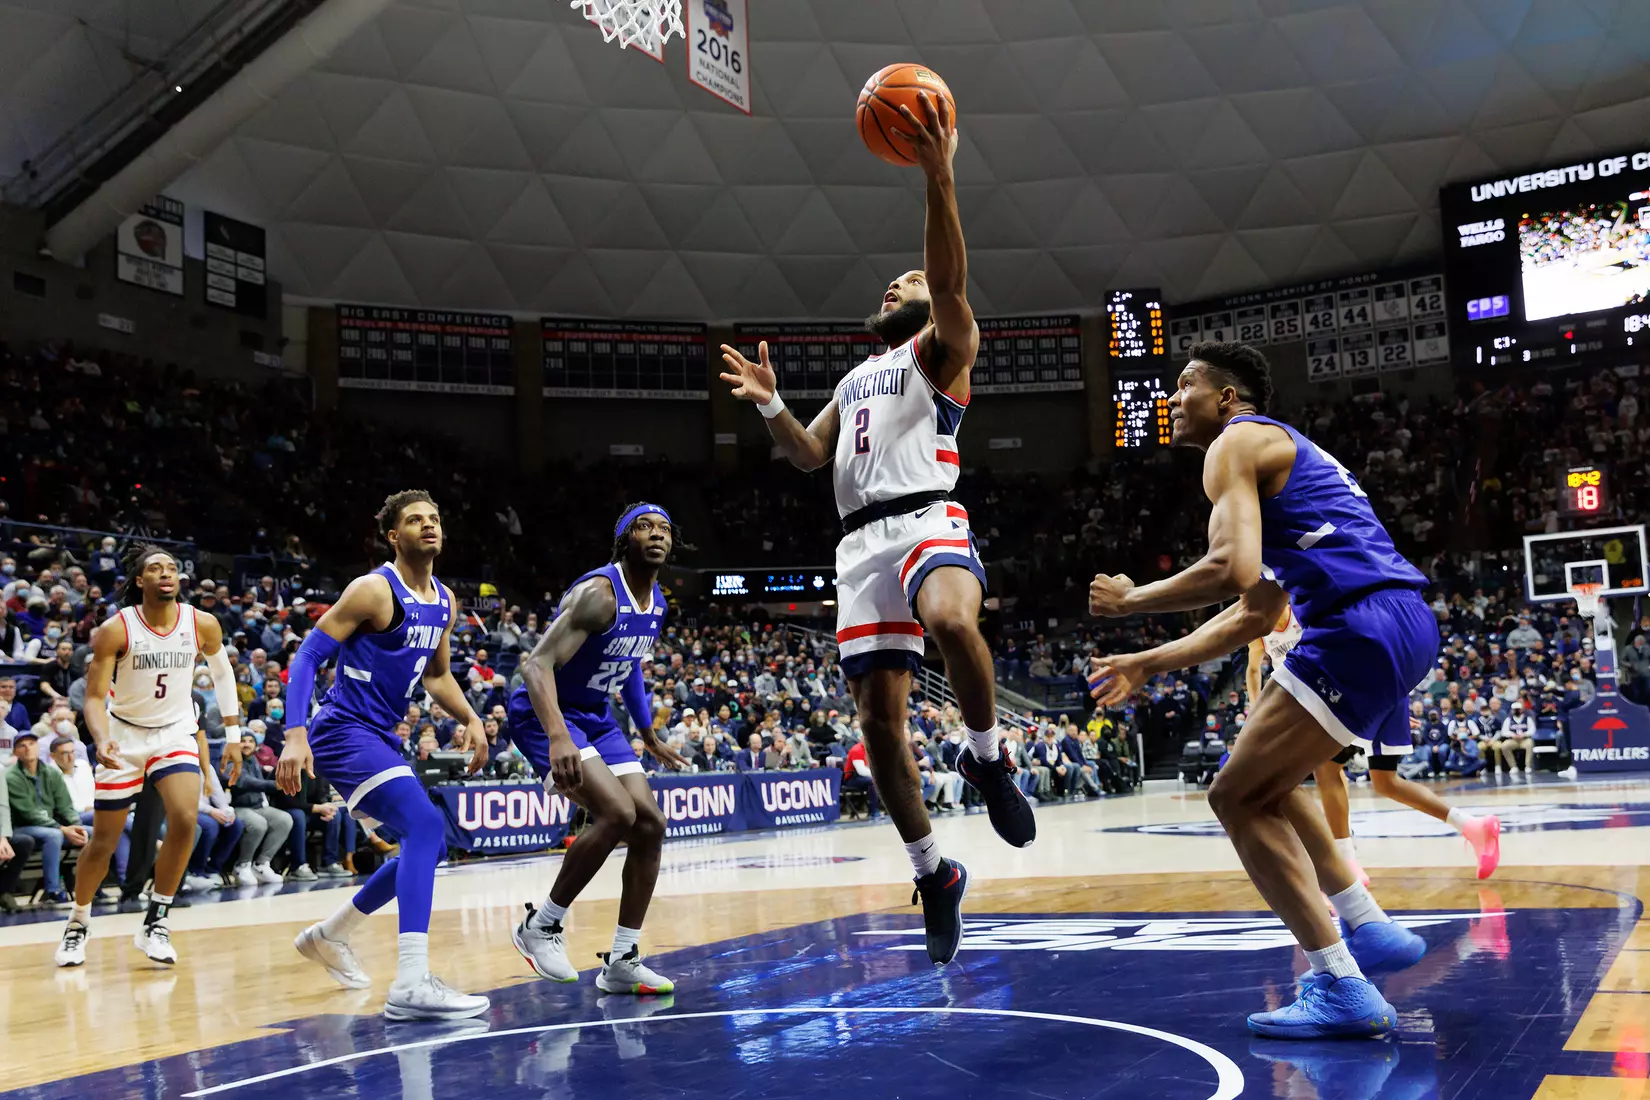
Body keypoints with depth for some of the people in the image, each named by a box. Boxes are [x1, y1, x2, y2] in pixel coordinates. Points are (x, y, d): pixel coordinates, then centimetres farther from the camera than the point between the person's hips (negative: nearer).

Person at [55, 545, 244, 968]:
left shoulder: (202, 625, -10)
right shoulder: (115, 629, -17)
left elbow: (222, 673, 8)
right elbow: (95, 696, -15)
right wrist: (101, 741, -34)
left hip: (175, 733, 1)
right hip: (124, 735, -1)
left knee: (185, 820, -21)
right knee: (103, 841, 6)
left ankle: (155, 924, -4)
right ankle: (78, 923, 33)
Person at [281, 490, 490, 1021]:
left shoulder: (444, 601, 10)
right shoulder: (374, 589, -14)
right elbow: (307, 657, -16)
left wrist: (471, 719, 6)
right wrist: (295, 736, -26)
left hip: (380, 737, 10)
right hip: (343, 732, -10)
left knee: (429, 844, 17)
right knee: (425, 824, -27)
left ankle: (328, 935, 35)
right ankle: (411, 984, -32)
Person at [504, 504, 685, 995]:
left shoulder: (657, 601, 4)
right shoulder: (599, 593, -24)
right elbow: (537, 663, -34)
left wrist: (650, 738, 23)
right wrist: (558, 738, -48)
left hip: (595, 717, 9)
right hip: (546, 714, -9)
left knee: (650, 824, 0)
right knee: (616, 813, -25)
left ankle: (621, 961, 6)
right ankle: (541, 926, -6)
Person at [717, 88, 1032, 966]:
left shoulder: (942, 347, 12)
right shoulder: (854, 380, 31)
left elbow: (951, 280, -9)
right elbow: (808, 455, 23)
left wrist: (940, 180, -20)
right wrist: (769, 403, 5)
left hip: (927, 522, -6)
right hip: (861, 541, 6)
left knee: (953, 622, -40)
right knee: (879, 718, 0)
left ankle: (987, 757, -16)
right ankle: (933, 873, 13)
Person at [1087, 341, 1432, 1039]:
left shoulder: (1237, 442, -1)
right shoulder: (1286, 456, 29)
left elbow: (1232, 569, -19)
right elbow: (1253, 615, 29)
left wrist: (1131, 601, -4)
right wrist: (1150, 664, 31)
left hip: (1362, 626, -10)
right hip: (1406, 622, 10)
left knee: (1237, 797, -4)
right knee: (1264, 781, 24)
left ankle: (1341, 990, -6)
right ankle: (1369, 927, 23)